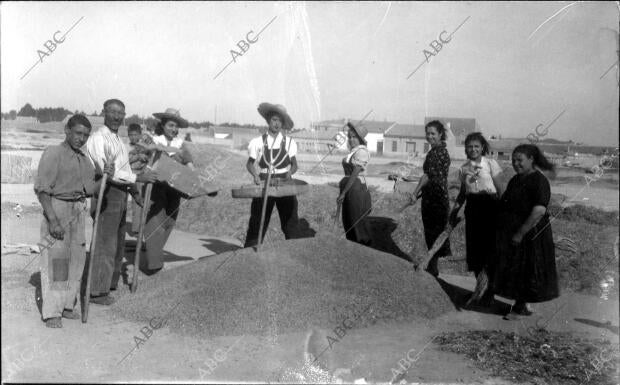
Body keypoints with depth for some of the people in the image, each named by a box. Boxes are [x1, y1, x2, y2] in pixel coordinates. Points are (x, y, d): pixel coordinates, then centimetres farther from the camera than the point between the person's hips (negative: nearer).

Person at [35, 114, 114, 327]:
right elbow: (42, 189, -14)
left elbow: (89, 189, 9)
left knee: (76, 258, 9)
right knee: (55, 259, -6)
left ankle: (66, 305, 20)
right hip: (56, 208, -7)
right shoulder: (53, 153, -10)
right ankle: (51, 312, 1)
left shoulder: (84, 160, 11)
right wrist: (52, 220, -22)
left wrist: (105, 177, -9)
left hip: (78, 211, 7)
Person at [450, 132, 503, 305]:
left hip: (489, 206, -4)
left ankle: (489, 290, 9)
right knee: (474, 248, 7)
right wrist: (455, 209, 6)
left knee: (490, 247, -3)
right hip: (472, 208, 4)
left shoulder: (490, 164, -3)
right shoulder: (464, 168, 8)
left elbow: (499, 188, -2)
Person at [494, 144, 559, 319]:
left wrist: (520, 233, -22)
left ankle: (519, 307, 15)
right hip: (511, 235, 9)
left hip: (531, 235, -9)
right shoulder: (515, 180, 11)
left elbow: (539, 211, -24)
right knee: (512, 270, 12)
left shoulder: (539, 181, -16)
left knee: (526, 271, 3)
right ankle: (521, 306, 25)